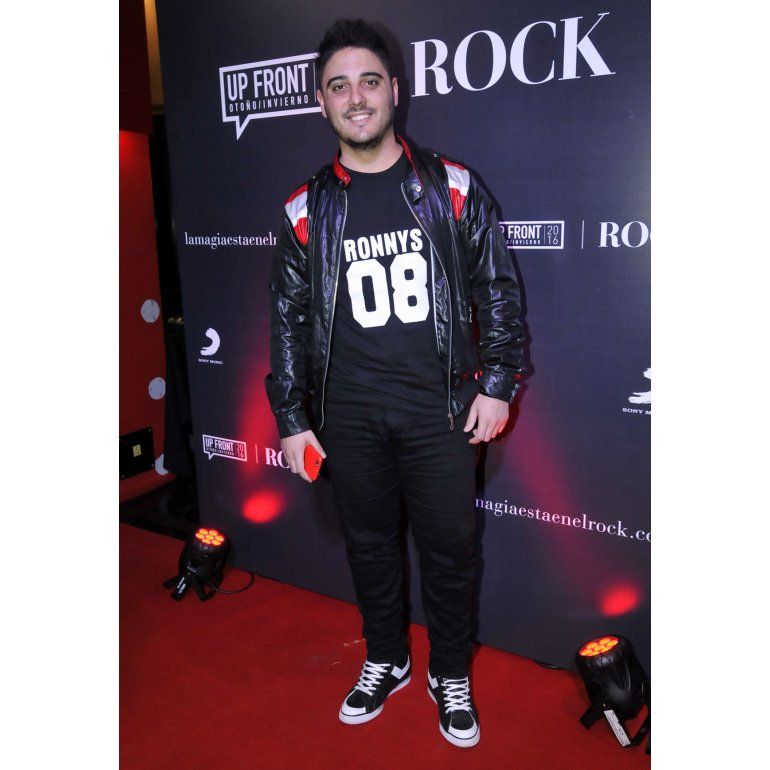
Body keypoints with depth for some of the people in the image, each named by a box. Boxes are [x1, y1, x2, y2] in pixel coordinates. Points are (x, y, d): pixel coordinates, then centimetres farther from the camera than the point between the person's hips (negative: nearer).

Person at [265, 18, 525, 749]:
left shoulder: (451, 188, -2)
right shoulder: (308, 210, 2)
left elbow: (497, 289, 2)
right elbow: (288, 318, 5)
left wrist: (496, 384, -4)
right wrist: (292, 420, 3)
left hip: (439, 409, -1)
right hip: (349, 415, 2)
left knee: (449, 547, 9)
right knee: (368, 543, 16)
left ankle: (450, 674, 33)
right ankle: (386, 660, 40)